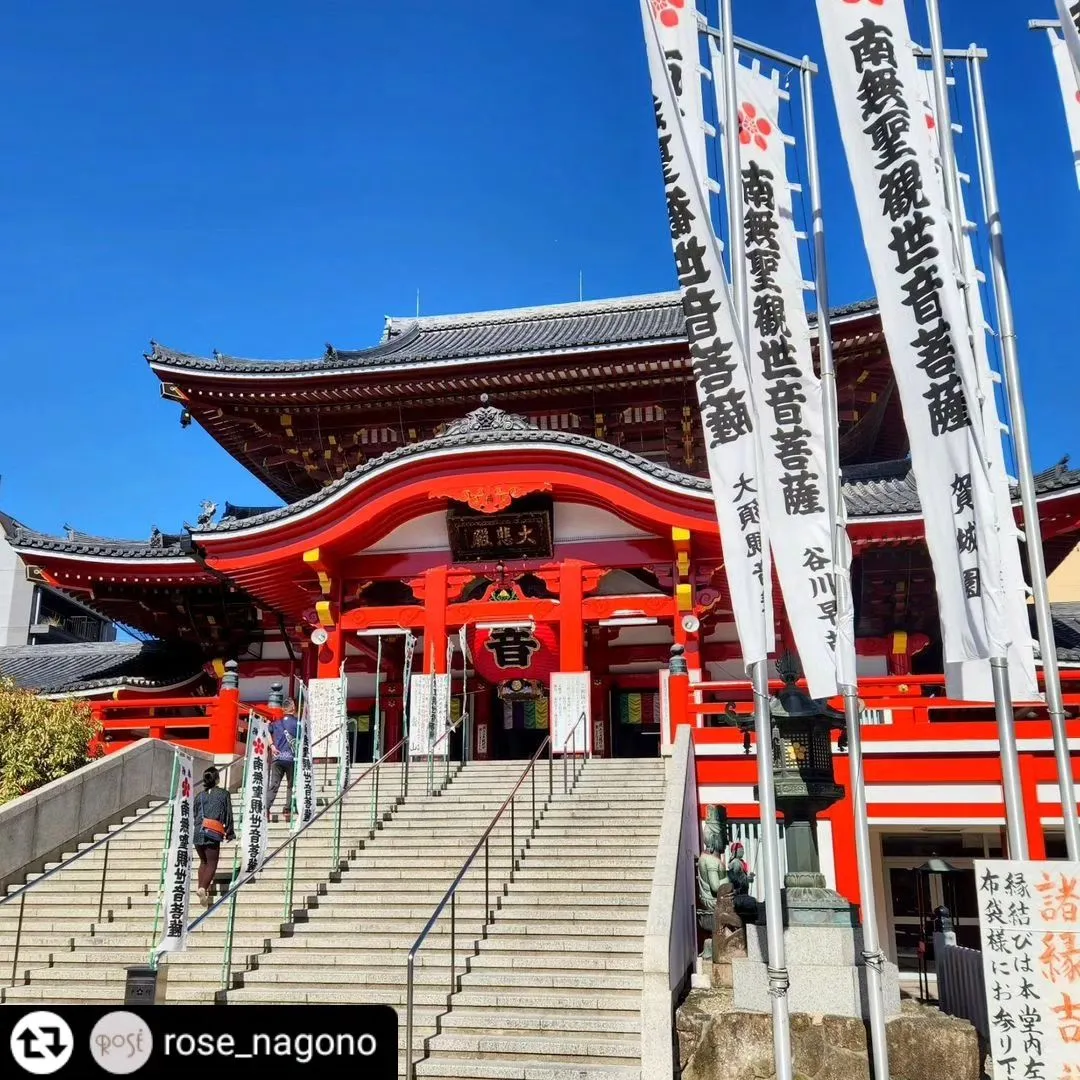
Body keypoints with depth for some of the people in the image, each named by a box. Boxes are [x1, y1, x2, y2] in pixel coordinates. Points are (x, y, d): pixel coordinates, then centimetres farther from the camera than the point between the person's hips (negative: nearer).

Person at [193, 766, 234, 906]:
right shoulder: (223, 794, 5)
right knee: (212, 864, 0)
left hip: (197, 832, 4)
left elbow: (193, 815, 16)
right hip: (213, 833, -4)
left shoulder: (199, 796, 15)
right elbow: (229, 815, 6)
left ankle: (201, 886, 14)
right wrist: (230, 833, 15)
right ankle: (203, 888, -20)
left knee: (203, 861, 21)